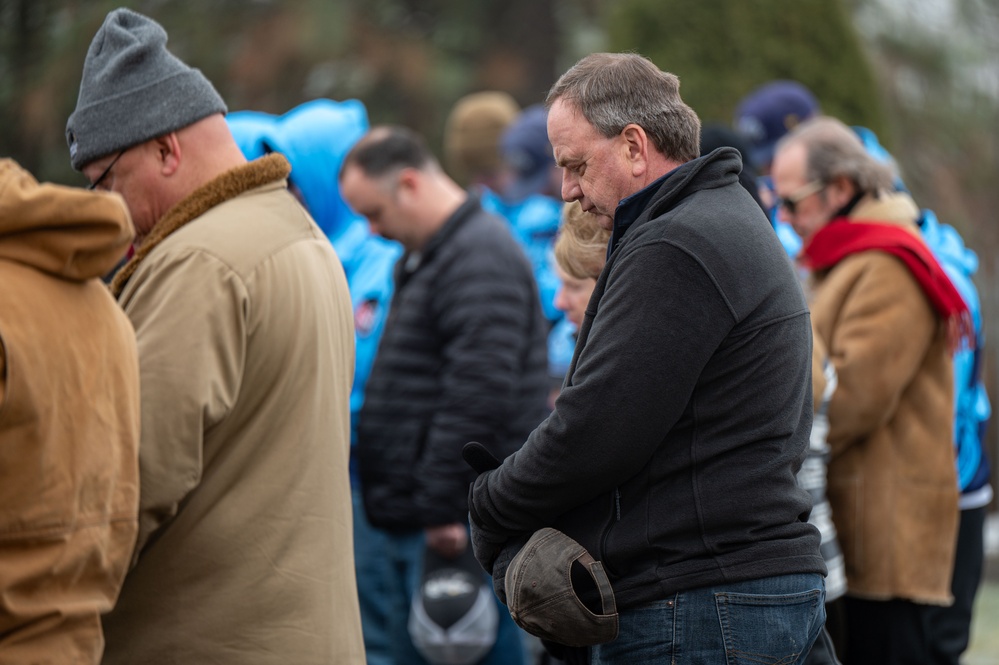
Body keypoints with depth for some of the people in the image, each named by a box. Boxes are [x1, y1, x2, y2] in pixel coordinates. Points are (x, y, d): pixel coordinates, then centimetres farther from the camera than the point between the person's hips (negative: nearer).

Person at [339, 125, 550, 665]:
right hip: (420, 522, 11)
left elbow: (479, 397, -23)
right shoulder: (422, 258, 20)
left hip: (460, 527, -11)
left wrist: (442, 507, -22)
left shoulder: (481, 257, -15)